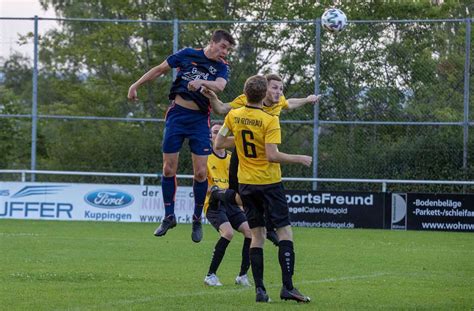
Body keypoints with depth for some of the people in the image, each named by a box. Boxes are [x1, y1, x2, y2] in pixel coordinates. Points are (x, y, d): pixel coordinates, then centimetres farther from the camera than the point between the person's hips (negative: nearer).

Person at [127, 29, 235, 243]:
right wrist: (136, 85, 11)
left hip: (199, 120, 0)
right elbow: (160, 69, 12)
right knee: (169, 168, 1)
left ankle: (197, 219, 9)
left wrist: (201, 82, -38)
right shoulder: (188, 54, 2)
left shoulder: (221, 68, 2)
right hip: (177, 113, 0)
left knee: (200, 172, -6)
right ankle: (169, 216, 14)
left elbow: (220, 85, -20)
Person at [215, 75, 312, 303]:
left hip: (246, 183, 5)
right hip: (269, 182, -5)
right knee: (285, 231, -2)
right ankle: (287, 286, -11)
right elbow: (272, 156, -21)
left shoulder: (233, 116, 1)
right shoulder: (270, 121, -15)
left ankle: (259, 289, 2)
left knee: (257, 235, 9)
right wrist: (299, 159, -10)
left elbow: (218, 144, 8)